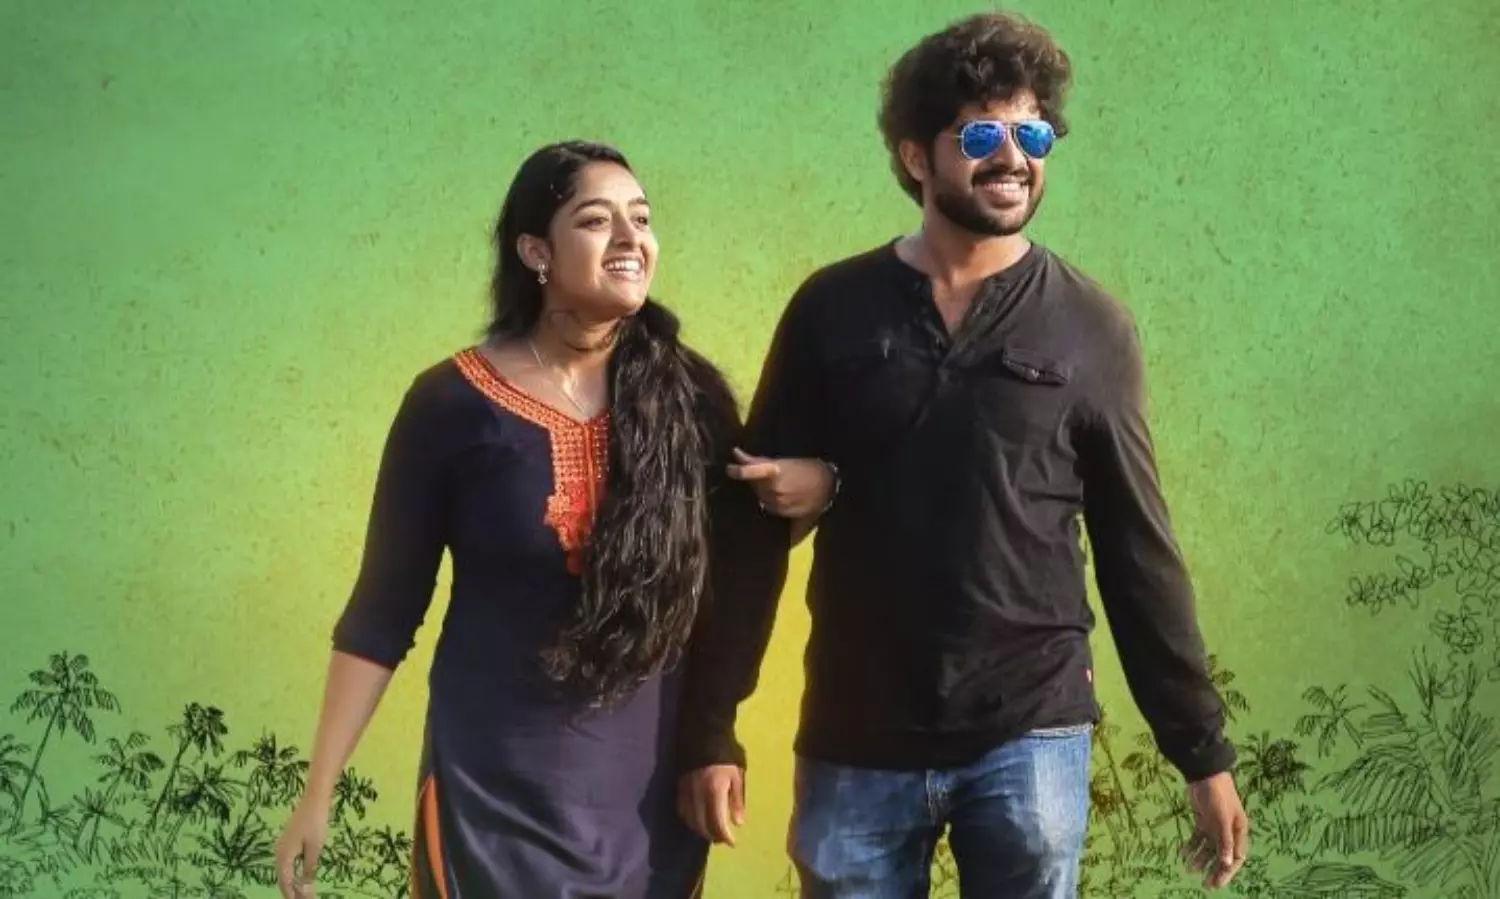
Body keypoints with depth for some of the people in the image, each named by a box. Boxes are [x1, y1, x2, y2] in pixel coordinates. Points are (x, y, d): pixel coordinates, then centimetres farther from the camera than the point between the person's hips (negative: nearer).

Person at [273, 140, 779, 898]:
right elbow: (384, 608, -3)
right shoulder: (452, 402, -6)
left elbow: (734, 580, 4)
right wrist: (319, 790, -4)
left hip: (652, 790, 2)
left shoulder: (689, 395, -1)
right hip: (492, 788, -2)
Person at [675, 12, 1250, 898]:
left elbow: (1138, 551, 4)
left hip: (1030, 737, 0)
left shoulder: (1091, 326, 1)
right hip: (854, 741, 1)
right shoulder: (833, 309, 1)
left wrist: (1203, 750, 4)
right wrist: (712, 728, -1)